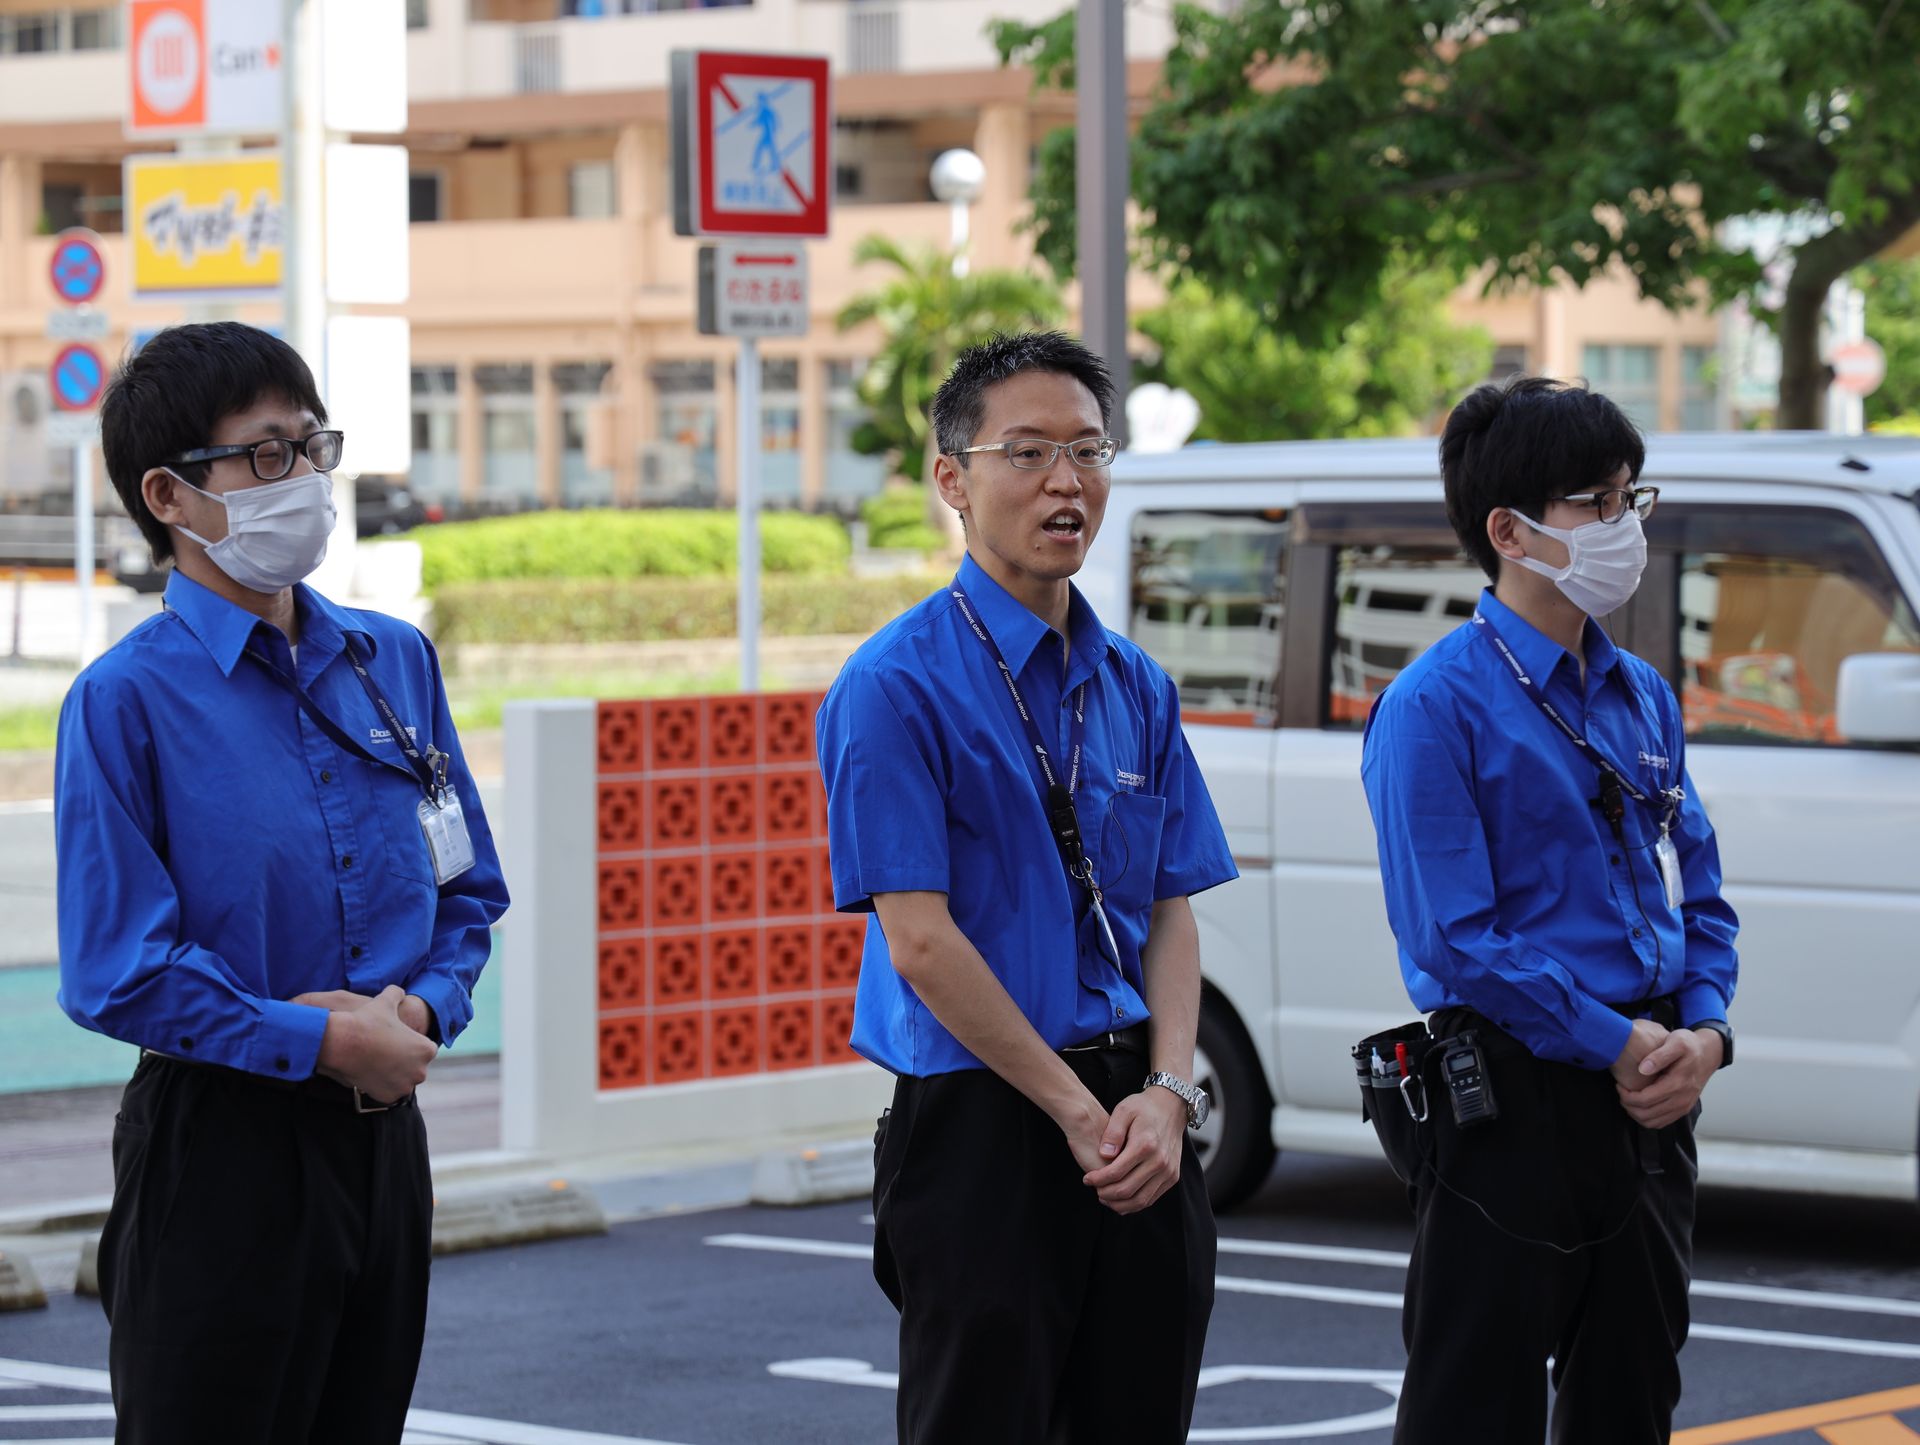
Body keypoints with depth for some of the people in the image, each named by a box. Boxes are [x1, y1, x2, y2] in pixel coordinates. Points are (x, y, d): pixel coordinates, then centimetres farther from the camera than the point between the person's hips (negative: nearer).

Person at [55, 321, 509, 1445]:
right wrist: (325, 1042, -15)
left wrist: (421, 1008, -4)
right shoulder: (127, 700, -10)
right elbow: (118, 973, -15)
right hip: (220, 1145, -6)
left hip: (380, 1132, 6)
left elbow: (470, 887, 16)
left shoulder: (396, 663, 8)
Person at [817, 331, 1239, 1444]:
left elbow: (1171, 916, 10)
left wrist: (1167, 1097, -7)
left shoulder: (1136, 687, 12)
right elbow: (921, 941, -13)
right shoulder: (898, 685, -9)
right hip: (982, 1131, -6)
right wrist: (1081, 1114, -12)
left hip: (1140, 1140, 6)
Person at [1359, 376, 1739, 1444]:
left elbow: (1701, 894, 15)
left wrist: (1702, 1033, -4)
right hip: (1514, 1103, -7)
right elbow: (1454, 938, -16)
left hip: (1648, 1107, 7)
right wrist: (1617, 1046, -15)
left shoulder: (1643, 696, 12)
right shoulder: (1439, 706, -11)